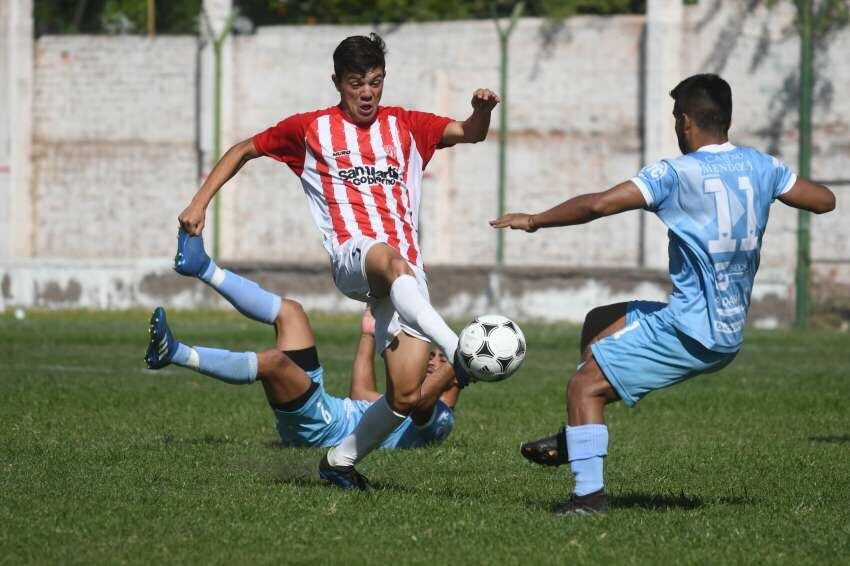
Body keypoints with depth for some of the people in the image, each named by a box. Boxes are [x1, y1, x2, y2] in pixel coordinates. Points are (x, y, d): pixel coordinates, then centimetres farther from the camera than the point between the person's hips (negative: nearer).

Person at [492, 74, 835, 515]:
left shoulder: (676, 174, -15)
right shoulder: (761, 167, 4)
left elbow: (599, 204, -22)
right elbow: (824, 200, 16)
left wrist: (534, 221, -10)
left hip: (688, 330, -8)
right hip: (730, 333, 8)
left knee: (584, 387, -5)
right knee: (599, 323, 25)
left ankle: (589, 494, -15)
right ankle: (575, 439, 27)